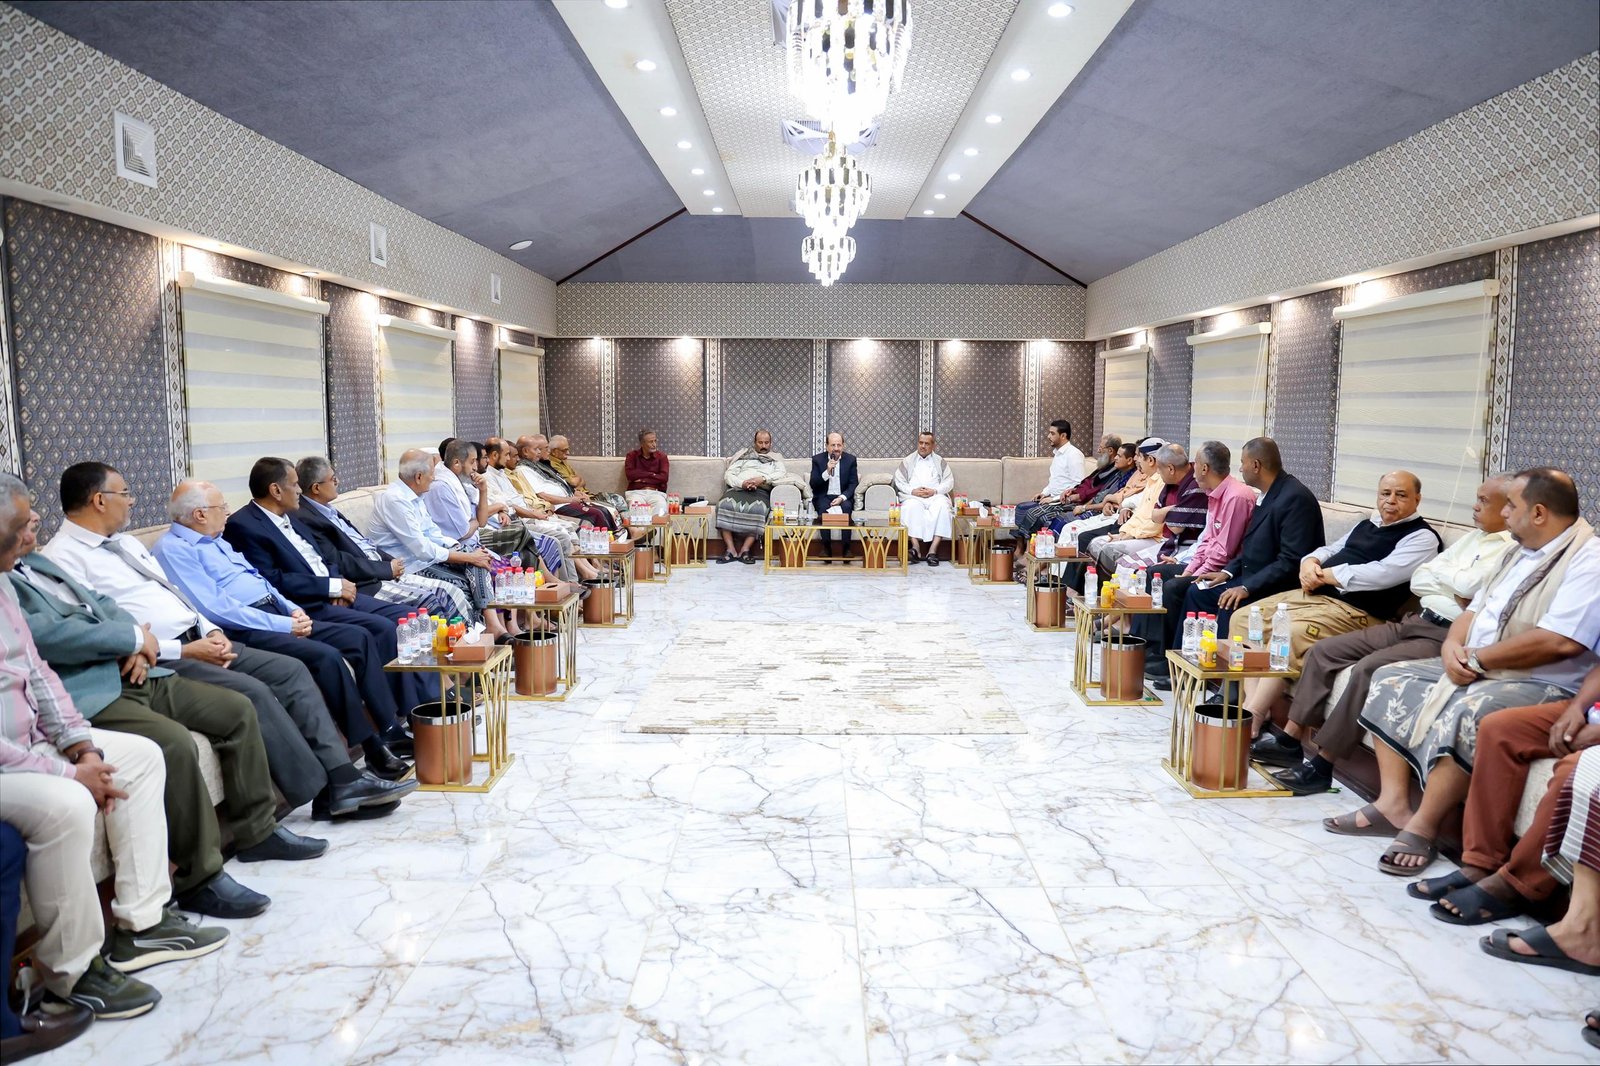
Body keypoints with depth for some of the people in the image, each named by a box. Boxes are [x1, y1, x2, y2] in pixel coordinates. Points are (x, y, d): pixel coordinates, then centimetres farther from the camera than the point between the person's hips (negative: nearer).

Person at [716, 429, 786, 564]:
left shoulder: (776, 458, 26)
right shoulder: (743, 455, 27)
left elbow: (781, 474, 4)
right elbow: (728, 474, 14)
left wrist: (762, 479, -13)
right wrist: (741, 483, -7)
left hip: (761, 491, -1)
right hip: (738, 488, 1)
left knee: (759, 508, -37)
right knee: (725, 504, -33)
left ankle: (745, 549, -32)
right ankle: (730, 549, -31)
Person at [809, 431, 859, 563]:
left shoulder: (850, 459, 5)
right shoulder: (817, 459, 2)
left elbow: (853, 484, 1)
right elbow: (813, 484, -5)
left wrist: (842, 497, -17)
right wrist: (827, 471, -20)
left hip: (843, 497, 1)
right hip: (824, 497, 0)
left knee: (846, 507, -33)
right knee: (823, 508, -34)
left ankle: (846, 548, -29)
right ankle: (826, 547, -29)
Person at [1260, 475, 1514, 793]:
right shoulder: (1472, 538, 20)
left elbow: (1471, 585, -22)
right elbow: (1417, 580, 15)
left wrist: (1440, 572, -1)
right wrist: (1453, 588, -6)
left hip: (1445, 637, -9)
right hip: (1413, 623, 9)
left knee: (1368, 669, -30)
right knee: (1322, 651, 0)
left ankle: (1322, 764, -21)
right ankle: (1291, 740, 0)